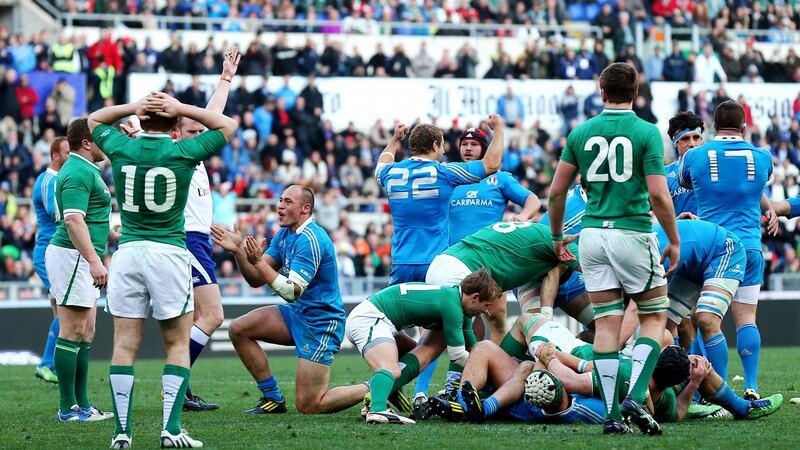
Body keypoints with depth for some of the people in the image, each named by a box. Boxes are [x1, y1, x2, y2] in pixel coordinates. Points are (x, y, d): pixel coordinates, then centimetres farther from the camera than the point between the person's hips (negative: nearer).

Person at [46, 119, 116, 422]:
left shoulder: (85, 170, 18)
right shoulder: (78, 173, -15)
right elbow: (73, 220, -26)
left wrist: (116, 237, 39)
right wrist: (94, 260, -32)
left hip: (81, 260, 11)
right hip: (72, 257, -11)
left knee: (85, 334, 11)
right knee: (72, 333, -8)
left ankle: (82, 403, 13)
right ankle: (68, 408, -6)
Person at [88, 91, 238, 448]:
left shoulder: (121, 149, 1)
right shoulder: (182, 152, -4)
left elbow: (94, 119, 24)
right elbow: (228, 125, 12)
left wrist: (132, 107, 9)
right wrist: (181, 108, 5)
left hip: (127, 252, 2)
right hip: (169, 252, -2)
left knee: (124, 345, 3)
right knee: (177, 345, 5)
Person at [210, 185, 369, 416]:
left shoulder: (310, 239, -22)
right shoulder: (284, 235, 7)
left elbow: (292, 292, -28)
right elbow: (256, 280, 4)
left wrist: (259, 262, -33)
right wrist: (239, 251, -10)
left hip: (321, 323, -9)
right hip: (297, 314, 9)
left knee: (309, 405, -11)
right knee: (239, 329, -2)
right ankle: (273, 398, 5)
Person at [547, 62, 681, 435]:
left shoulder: (580, 133, 6)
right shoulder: (646, 133, -6)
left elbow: (557, 190, 7)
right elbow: (658, 194, -12)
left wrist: (557, 237, 21)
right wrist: (675, 240, -1)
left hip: (593, 234, 4)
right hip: (634, 234, -3)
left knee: (606, 325, 6)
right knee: (655, 316, 10)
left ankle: (612, 414, 1)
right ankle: (635, 397, -8)